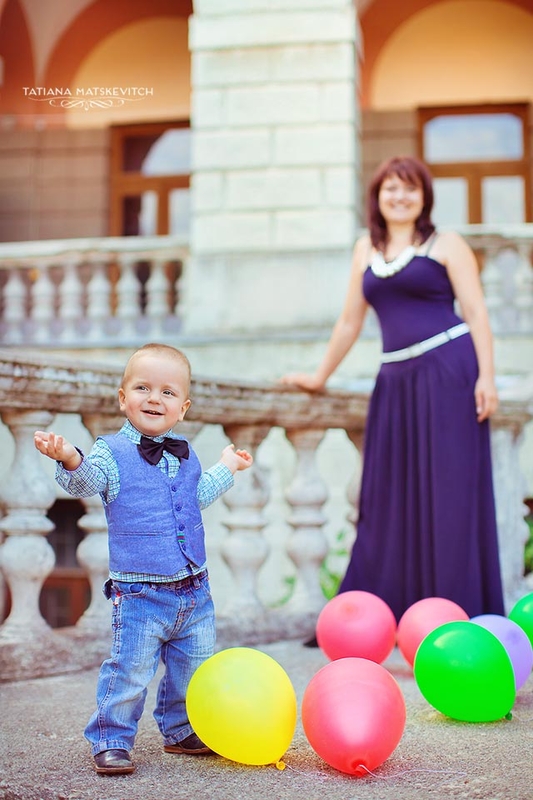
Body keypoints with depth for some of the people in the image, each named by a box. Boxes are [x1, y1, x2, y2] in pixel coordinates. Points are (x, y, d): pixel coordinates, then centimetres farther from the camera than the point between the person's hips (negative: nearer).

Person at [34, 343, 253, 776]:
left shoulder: (184, 455, 11)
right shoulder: (112, 452, -7)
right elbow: (86, 482, -25)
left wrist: (226, 468, 31)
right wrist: (71, 461, -44)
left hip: (194, 591, 6)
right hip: (140, 594, -6)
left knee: (193, 668, 16)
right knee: (130, 671, -7)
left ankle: (180, 730, 36)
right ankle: (111, 740, 11)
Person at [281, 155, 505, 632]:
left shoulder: (445, 244, 4)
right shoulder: (366, 249, 17)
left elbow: (476, 313, -2)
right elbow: (351, 320, 23)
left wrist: (486, 376, -13)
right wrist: (321, 376, 26)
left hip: (448, 371, -4)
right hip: (396, 379, 5)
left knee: (451, 491, -3)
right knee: (389, 497, 6)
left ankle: (460, 617, 5)